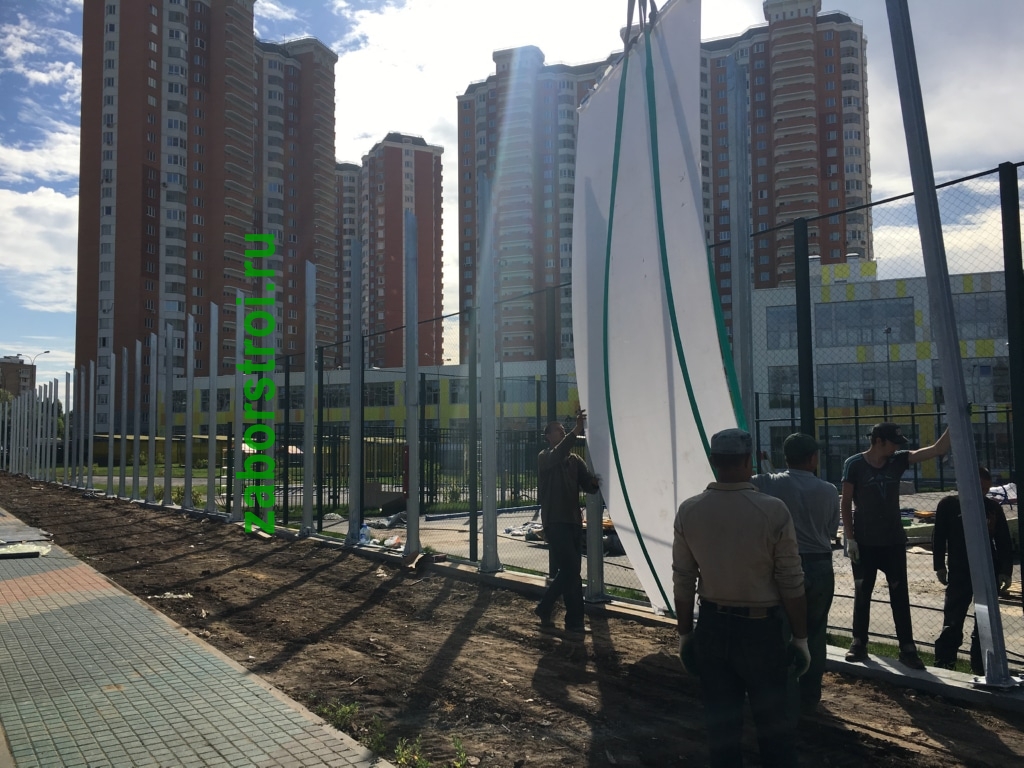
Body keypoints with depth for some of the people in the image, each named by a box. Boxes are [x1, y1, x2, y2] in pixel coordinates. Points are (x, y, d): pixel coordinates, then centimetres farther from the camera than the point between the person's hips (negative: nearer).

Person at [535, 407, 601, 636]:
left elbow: (587, 486, 6)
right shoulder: (545, 458, -4)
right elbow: (558, 454, -28)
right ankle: (574, 621, 4)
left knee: (568, 571, 9)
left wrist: (595, 482, -18)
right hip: (555, 522, -7)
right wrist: (577, 430, -38)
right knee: (571, 571, -8)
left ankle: (544, 609, 23)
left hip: (573, 521, 7)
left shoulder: (575, 460, 15)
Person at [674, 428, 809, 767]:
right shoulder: (773, 511, -17)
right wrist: (801, 638, 2)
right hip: (761, 628, -2)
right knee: (774, 723, 14)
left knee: (721, 721, 16)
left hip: (712, 627, 3)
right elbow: (791, 585, -11)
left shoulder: (688, 511, -8)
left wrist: (685, 634, 11)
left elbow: (683, 581, -1)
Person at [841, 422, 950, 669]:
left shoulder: (898, 460, 0)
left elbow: (937, 449, -5)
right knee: (862, 594, 8)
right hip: (864, 542, -3)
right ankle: (859, 644, 19)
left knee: (900, 595, 5)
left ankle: (907, 649, 10)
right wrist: (849, 538, -10)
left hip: (894, 541, 3)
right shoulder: (855, 464, -10)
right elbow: (845, 503, -6)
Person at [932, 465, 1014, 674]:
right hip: (959, 572, -3)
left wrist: (1006, 570, 1)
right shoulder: (949, 504, -4)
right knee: (952, 622, -2)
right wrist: (940, 566, -4)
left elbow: (1004, 541, 6)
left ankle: (980, 668, 20)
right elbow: (939, 538, -1)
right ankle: (943, 665, 4)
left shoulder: (993, 507, 3)